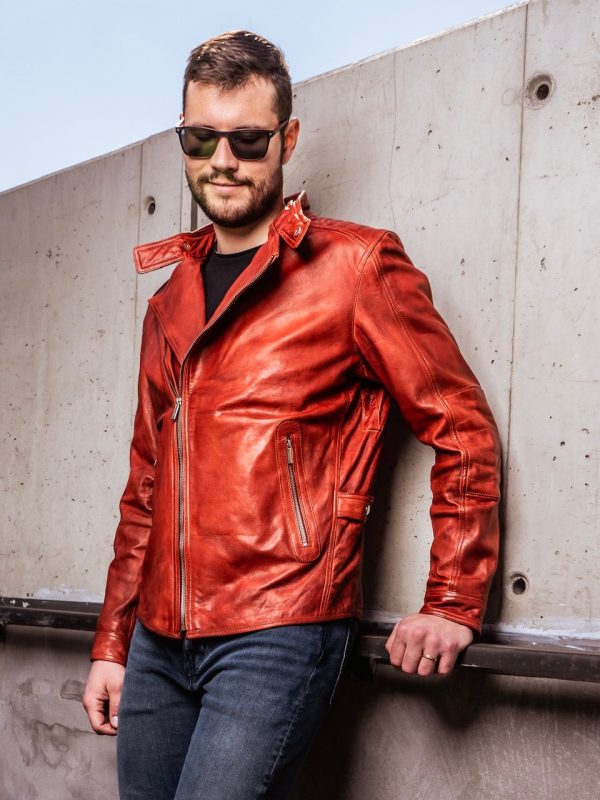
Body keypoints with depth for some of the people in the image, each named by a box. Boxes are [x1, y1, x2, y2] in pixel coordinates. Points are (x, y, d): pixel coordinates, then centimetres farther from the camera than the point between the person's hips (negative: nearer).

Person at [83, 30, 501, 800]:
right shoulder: (169, 305, 16)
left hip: (279, 630, -6)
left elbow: (462, 428, -3)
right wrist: (112, 643, 17)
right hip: (159, 641, 6)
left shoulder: (355, 266, -3)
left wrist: (453, 604, -6)